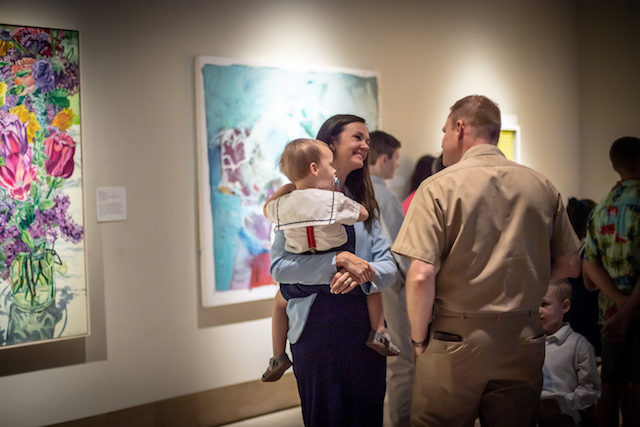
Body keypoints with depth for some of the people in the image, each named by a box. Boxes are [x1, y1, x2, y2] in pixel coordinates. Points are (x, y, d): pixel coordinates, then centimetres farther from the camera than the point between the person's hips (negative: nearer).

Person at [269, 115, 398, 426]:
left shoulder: (362, 203, 14)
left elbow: (389, 266, 4)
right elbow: (279, 267, -14)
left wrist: (365, 272, -18)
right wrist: (339, 260, -21)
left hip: (364, 324, 5)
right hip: (317, 326, -5)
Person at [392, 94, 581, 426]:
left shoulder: (439, 187, -9)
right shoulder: (542, 187, 5)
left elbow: (421, 276, -16)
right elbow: (569, 265, 9)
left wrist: (419, 340, -3)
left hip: (456, 338, -4)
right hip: (524, 342, 4)